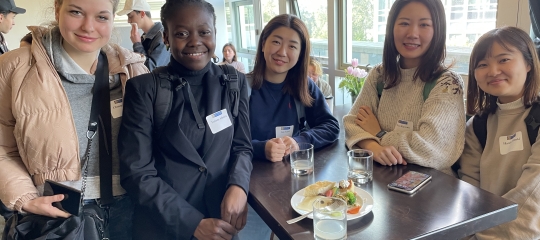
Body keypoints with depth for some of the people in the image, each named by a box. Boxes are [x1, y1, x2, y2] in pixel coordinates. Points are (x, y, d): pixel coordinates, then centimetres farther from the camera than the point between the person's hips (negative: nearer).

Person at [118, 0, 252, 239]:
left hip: (222, 218, 3)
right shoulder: (144, 88, -11)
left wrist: (238, 186, -17)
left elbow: (242, 146, 3)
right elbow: (136, 172, -12)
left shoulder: (235, 82, -1)